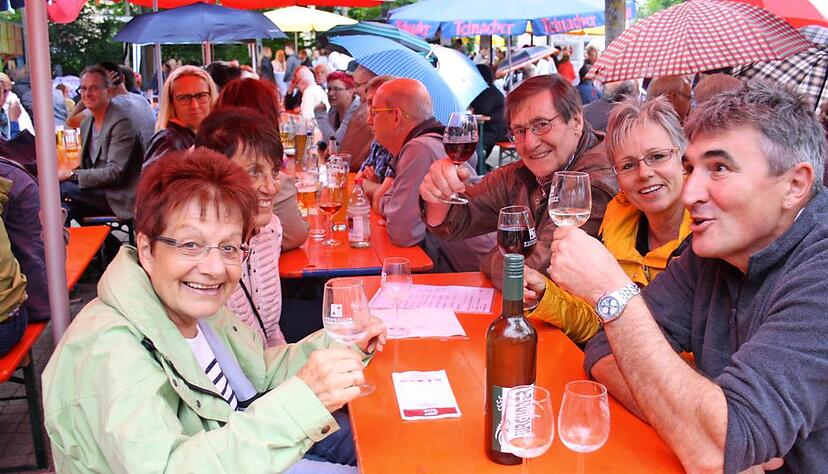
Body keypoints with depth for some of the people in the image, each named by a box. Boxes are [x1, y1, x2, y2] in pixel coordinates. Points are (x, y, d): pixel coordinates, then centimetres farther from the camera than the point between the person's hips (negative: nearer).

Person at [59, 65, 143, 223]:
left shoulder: (121, 123, -13)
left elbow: (115, 173, -19)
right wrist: (66, 173, -4)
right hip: (97, 190, 7)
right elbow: (86, 165, 18)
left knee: (60, 189, -21)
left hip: (119, 197, -7)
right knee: (66, 207, -23)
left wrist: (72, 174, -19)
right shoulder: (86, 123, 14)